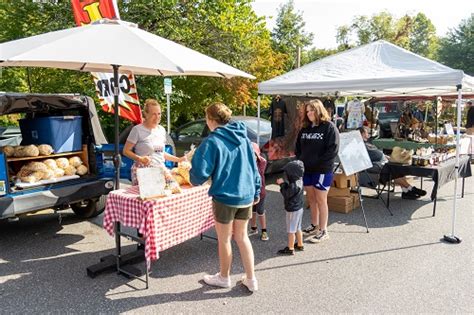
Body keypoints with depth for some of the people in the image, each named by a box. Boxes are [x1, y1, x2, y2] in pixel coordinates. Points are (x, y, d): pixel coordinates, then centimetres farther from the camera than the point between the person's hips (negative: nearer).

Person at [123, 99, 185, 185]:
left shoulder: (162, 130, 13)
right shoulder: (138, 130, -4)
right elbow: (126, 151, -3)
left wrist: (178, 159, 15)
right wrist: (139, 158, -19)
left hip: (160, 171, 5)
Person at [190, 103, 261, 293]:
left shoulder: (212, 141, -15)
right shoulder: (243, 137, 5)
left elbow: (200, 172, -18)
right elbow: (254, 166, 9)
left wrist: (194, 179, 4)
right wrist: (256, 192, 16)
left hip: (225, 197, -6)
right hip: (246, 196, 6)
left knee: (224, 239, 14)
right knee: (242, 236, 20)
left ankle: (224, 277, 33)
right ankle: (250, 279, 25)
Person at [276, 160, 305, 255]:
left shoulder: (293, 185, -28)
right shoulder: (299, 180, 1)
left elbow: (286, 195, -18)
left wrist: (282, 184, -10)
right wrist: (284, 183, 0)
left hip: (292, 210, -9)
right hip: (299, 208, 9)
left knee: (291, 230, 2)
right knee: (297, 228, 21)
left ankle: (290, 249, 12)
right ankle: (300, 245, 34)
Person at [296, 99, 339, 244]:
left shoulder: (329, 127, -9)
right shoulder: (305, 128, 12)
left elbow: (332, 150, -15)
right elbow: (298, 147, 18)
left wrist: (318, 163, -17)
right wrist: (300, 160, 2)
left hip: (322, 170, -6)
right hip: (306, 169, 7)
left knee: (320, 200, 0)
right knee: (311, 199, 15)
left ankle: (323, 231, 11)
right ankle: (314, 226, 30)